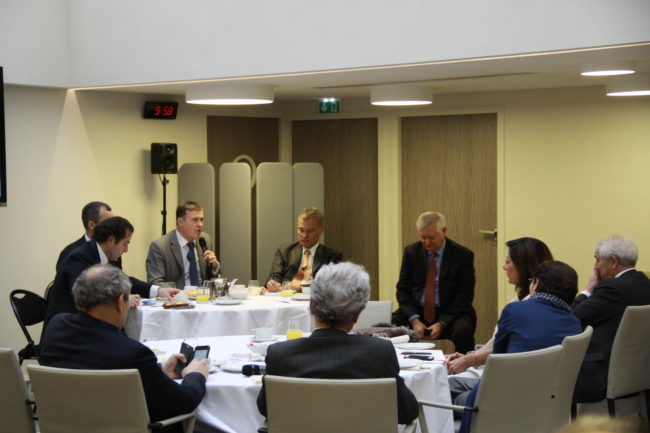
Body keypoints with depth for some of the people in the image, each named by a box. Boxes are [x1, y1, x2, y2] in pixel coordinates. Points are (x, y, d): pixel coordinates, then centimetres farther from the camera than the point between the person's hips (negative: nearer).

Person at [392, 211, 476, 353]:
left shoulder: (463, 255, -3)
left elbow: (464, 295, -5)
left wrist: (441, 323, -16)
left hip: (450, 314, -2)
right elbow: (403, 289, 4)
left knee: (463, 331, -35)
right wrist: (414, 319, -12)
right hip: (416, 311, 3)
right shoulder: (411, 252, 5)